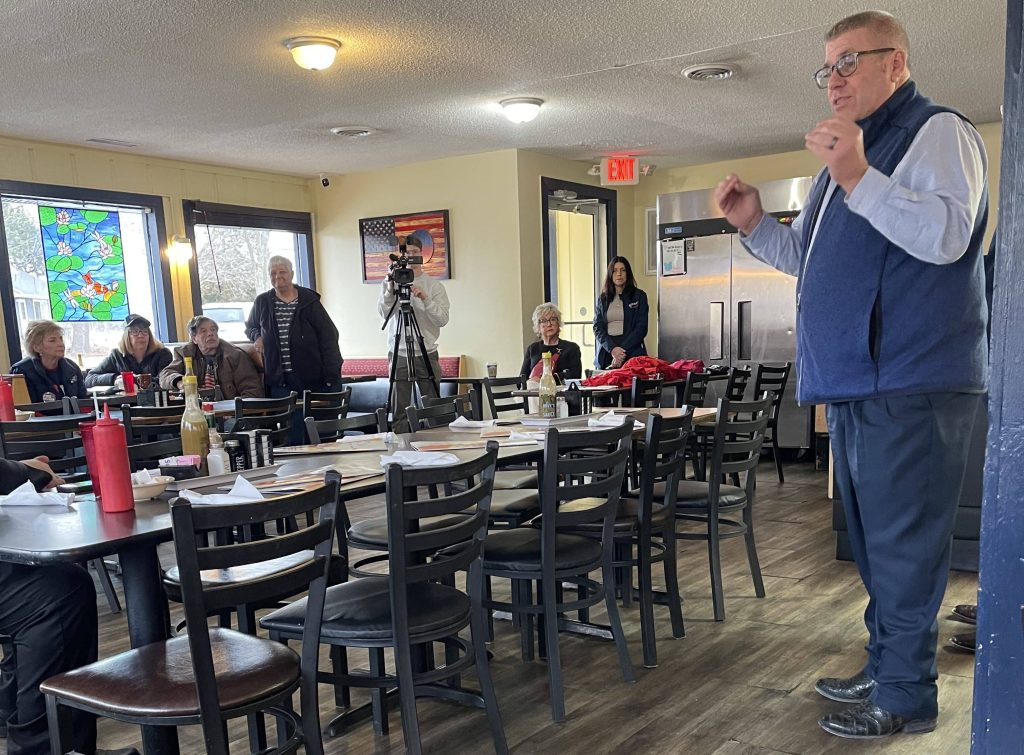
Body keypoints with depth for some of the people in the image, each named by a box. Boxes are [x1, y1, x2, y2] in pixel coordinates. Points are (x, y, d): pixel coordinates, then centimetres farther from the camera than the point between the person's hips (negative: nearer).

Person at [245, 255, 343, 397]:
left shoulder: (309, 300, 0)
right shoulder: (262, 302, 9)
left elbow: (328, 336, -3)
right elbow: (250, 327, 28)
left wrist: (331, 375, -10)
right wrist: (256, 337, 2)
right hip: (278, 379, 2)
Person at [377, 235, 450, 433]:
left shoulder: (434, 285, 5)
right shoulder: (389, 283, 7)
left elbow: (442, 319, -7)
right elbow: (383, 312, -9)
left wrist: (425, 299, -20)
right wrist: (390, 291, -25)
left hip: (427, 354, 0)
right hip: (398, 355, 0)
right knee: (399, 411, -1)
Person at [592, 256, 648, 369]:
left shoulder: (639, 296, 7)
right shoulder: (602, 299, 14)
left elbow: (641, 328, 0)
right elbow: (597, 328, 7)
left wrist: (623, 350, -12)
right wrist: (612, 348, -11)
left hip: (632, 354, -2)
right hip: (606, 354, 2)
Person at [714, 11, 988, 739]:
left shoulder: (937, 132, -4)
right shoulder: (854, 148, 24)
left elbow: (945, 235, -21)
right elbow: (811, 259, 28)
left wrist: (857, 178, -28)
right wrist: (755, 224, 13)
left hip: (911, 384, -9)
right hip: (855, 381, 10)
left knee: (903, 542, -4)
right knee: (874, 540, 16)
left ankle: (906, 696, 9)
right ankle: (885, 669, 29)